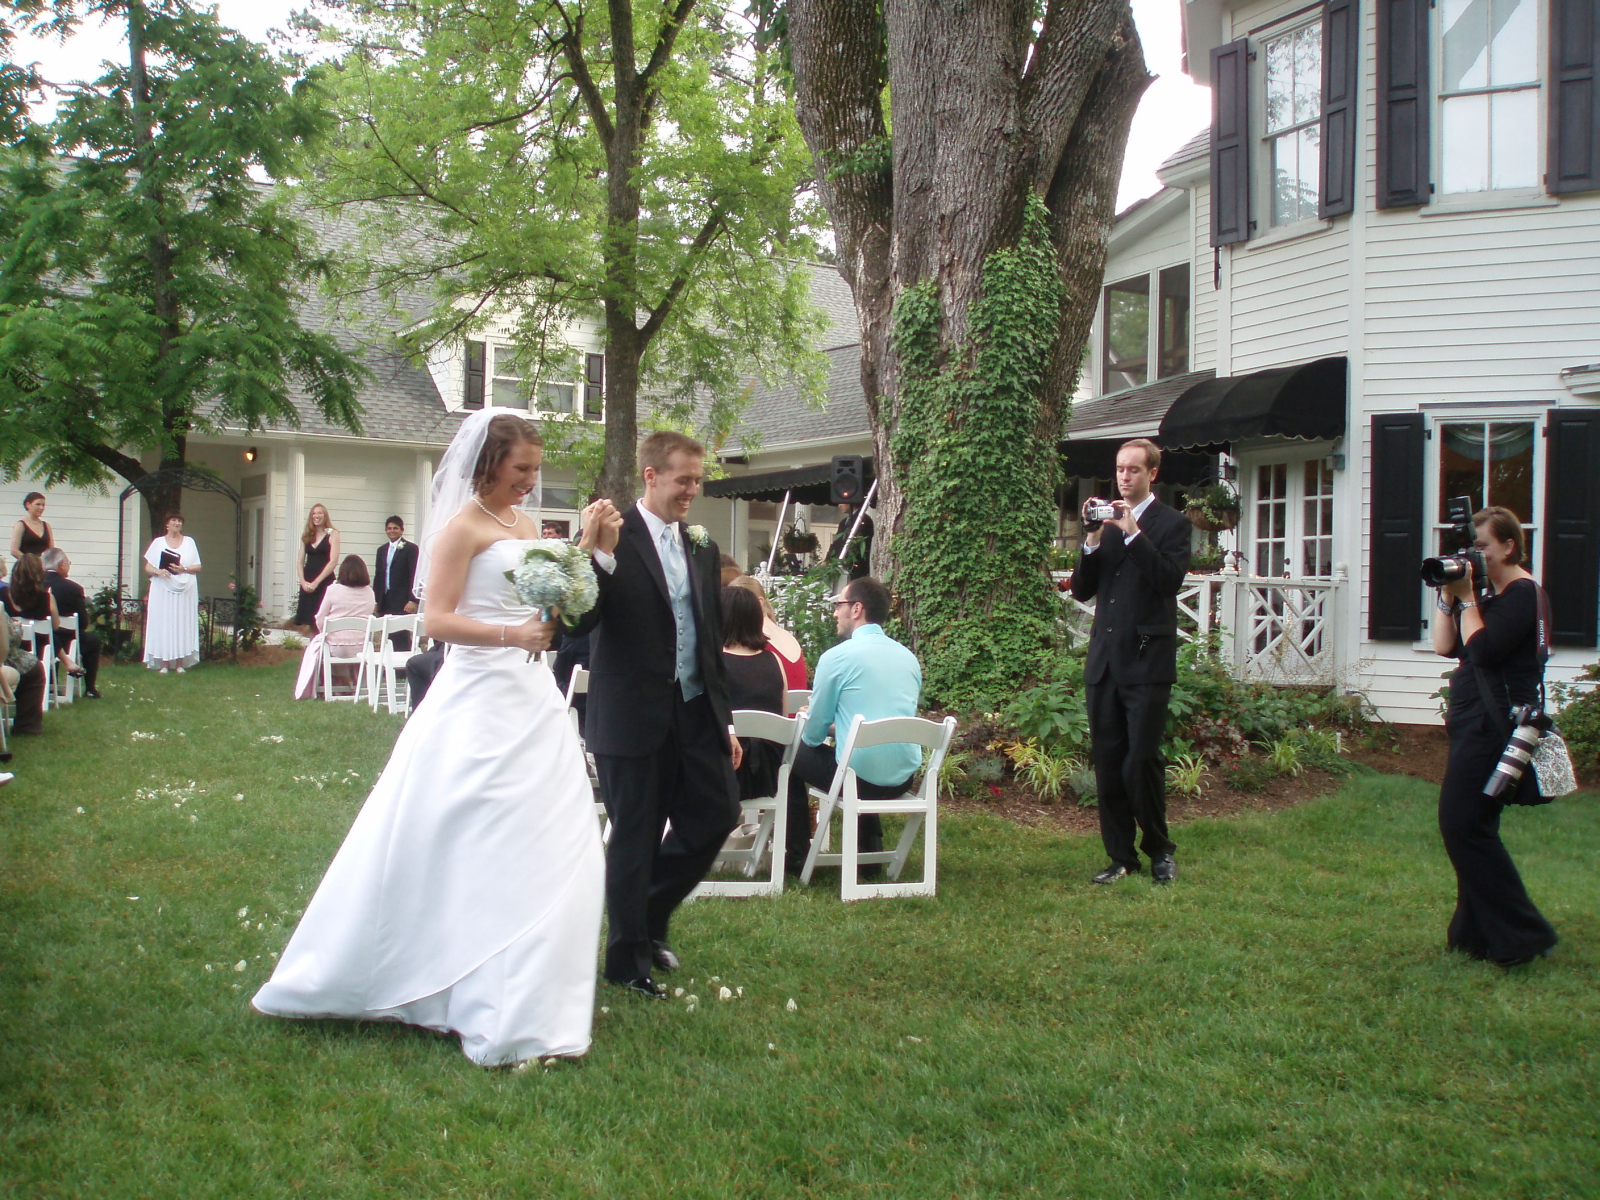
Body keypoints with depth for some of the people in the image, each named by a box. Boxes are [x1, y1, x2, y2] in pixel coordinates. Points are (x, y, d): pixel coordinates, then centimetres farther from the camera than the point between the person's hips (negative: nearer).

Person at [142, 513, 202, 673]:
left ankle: (180, 663, 0)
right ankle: (164, 663, -3)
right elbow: (147, 567, 6)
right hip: (162, 589, -1)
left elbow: (198, 567, 9)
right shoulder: (158, 542, 10)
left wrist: (184, 569, -10)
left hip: (185, 589, 1)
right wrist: (158, 571, -15)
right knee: (162, 625, -5)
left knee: (182, 625, -2)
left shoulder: (189, 542, 13)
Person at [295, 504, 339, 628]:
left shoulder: (332, 534, 0)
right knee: (306, 623, 1)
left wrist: (316, 582, -13)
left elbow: (333, 561, -9)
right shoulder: (306, 536, 14)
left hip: (325, 582, -5)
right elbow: (300, 562, 13)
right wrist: (303, 581, -4)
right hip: (307, 584, 5)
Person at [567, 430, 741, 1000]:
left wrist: (724, 720, 16)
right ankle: (629, 958, 23)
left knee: (718, 814, 8)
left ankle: (651, 915, 31)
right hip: (634, 714, -6)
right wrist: (599, 553, -31)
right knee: (635, 836, 5)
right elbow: (583, 621, -17)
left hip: (695, 712, 6)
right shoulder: (611, 535, -9)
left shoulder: (701, 546, 11)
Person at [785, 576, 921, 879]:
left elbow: (813, 734, -4)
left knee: (794, 755, 18)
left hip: (859, 778, -6)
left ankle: (797, 858, 24)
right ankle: (871, 852, 35)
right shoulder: (909, 657, 8)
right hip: (904, 779, 6)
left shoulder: (837, 657, -10)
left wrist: (817, 723, 19)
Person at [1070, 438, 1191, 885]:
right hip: (1104, 662, 5)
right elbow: (1081, 590, 10)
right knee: (1107, 763, 7)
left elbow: (1171, 579, -15)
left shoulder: (1172, 523, 1)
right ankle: (1120, 856, 16)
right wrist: (1092, 542, -5)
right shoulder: (1105, 524, 15)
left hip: (1147, 662, -5)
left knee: (1141, 761, -6)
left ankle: (1159, 850, 14)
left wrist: (1133, 533, -18)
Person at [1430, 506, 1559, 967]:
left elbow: (1483, 650, -21)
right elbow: (1446, 646, 11)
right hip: (1475, 723, 10)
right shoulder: (1493, 595, 17)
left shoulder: (1522, 593, -11)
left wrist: (1466, 598, -13)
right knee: (1471, 827, 12)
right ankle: (1476, 935, 19)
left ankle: (1523, 936, -5)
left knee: (1463, 824, -11)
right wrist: (1449, 596, 2)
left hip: (1495, 725, -10)